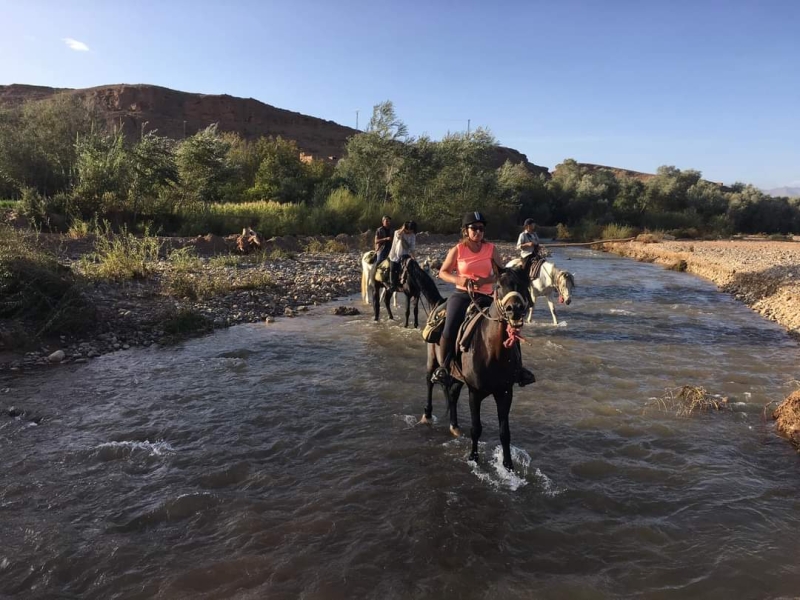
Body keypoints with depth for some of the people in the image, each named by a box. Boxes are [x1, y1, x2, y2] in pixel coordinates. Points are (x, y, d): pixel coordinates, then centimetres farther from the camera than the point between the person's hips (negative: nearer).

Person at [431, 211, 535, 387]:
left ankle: (516, 366, 11)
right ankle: (444, 367, 2)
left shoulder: (491, 249, 4)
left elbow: (499, 274, 4)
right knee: (450, 330, -20)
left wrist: (485, 281, -16)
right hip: (462, 294, -2)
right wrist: (458, 280, -16)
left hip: (486, 296, 2)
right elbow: (442, 272, 4)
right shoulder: (457, 250, 1)